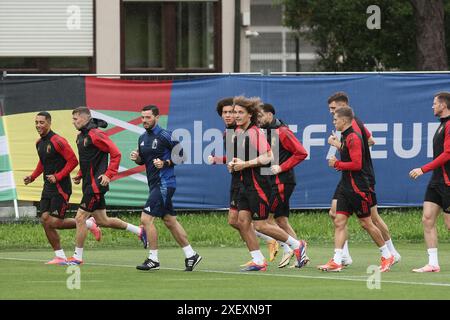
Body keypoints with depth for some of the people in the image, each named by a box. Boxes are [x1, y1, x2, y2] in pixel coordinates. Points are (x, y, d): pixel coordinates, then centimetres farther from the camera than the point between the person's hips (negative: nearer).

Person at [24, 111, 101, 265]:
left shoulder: (57, 141, -15)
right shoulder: (39, 143, 12)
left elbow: (73, 160, -17)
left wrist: (57, 177, -20)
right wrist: (33, 176, 12)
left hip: (60, 187, -8)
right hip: (48, 187, 8)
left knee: (56, 222, -9)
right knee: (45, 220, -1)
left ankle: (88, 224, 12)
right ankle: (60, 256, 6)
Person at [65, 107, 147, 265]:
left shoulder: (95, 135, -16)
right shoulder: (81, 136, 14)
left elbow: (116, 153, -19)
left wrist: (108, 175, -22)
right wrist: (80, 175, 14)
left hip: (96, 184, -10)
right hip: (89, 184, 10)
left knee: (80, 218, -8)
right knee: (102, 220, 14)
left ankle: (77, 257, 0)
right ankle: (139, 231, 25)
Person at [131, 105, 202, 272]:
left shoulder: (164, 136, -12)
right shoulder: (142, 138, 12)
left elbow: (183, 154, -10)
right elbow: (143, 160, 23)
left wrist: (165, 163, -19)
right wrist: (136, 158, 2)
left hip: (164, 183, -9)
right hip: (155, 184, 9)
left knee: (146, 218, -13)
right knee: (170, 221, 14)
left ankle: (153, 259, -6)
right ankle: (191, 255, 21)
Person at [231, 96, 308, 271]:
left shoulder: (255, 133, -17)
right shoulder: (238, 132, 10)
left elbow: (267, 157, -24)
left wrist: (244, 164, -21)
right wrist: (234, 162, 6)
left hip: (258, 184, -9)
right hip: (245, 184, 9)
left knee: (260, 225, -4)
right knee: (243, 221, 1)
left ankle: (296, 245, 12)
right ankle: (258, 261, 7)